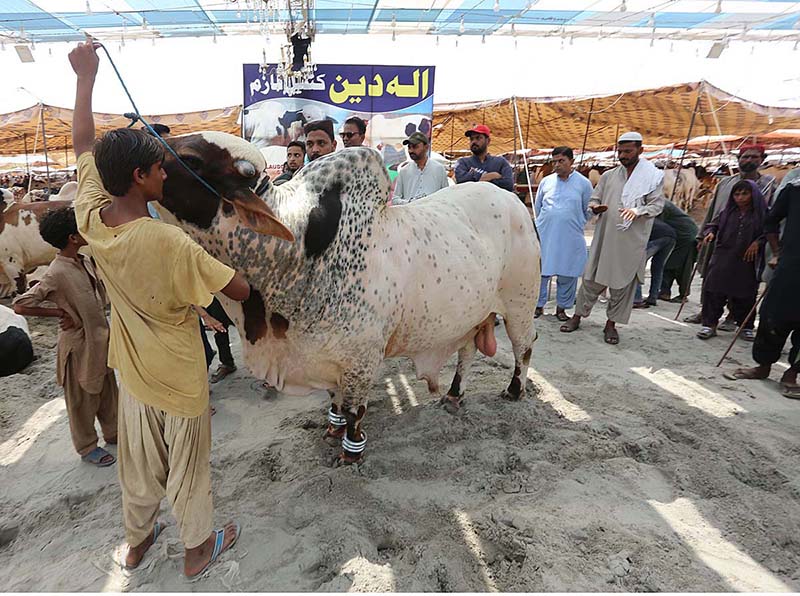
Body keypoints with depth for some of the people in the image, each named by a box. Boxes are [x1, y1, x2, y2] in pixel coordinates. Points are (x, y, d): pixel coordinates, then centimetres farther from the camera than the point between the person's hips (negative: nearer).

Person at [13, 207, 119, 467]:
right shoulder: (57, 273, -23)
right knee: (83, 399, 11)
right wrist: (59, 312, -18)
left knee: (107, 392, 21)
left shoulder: (86, 262, 0)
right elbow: (20, 306, -24)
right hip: (79, 345, -7)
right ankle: (87, 448, 29)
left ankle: (113, 433, 39)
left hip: (99, 338, 7)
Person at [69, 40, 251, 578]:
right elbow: (240, 291, -24)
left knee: (138, 461, 26)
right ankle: (198, 547, 39)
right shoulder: (171, 243, -31)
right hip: (180, 376, -6)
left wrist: (86, 76, 11)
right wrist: (244, 271, -1)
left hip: (131, 370, 6)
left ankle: (137, 540, 48)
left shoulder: (91, 218, -12)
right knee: (187, 466, 15)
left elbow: (84, 145, 3)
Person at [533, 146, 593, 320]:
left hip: (570, 238, -1)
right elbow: (537, 207, 17)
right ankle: (539, 305, 16)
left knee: (567, 274, 4)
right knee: (540, 271, 2)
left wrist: (575, 225, 10)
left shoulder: (583, 183, 3)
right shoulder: (546, 181, 6)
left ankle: (562, 307, 19)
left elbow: (588, 211, 11)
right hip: (544, 235, 1)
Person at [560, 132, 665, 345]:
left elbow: (657, 204, -3)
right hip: (604, 237, 2)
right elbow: (594, 199, 14)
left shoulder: (654, 176, 3)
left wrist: (637, 211, -23)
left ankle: (611, 324, 17)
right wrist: (595, 207, -11)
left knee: (623, 282, 5)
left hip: (631, 241, -2)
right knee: (592, 278, 6)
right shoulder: (609, 176, 12)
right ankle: (578, 316, 17)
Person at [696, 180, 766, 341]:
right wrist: (710, 232, -6)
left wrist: (758, 243, -15)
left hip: (747, 261, -1)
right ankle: (709, 324, 5)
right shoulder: (728, 212, 8)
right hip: (723, 258, 2)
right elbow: (713, 224, 14)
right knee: (714, 291, -3)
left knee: (745, 294, 8)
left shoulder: (762, 213, 0)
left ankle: (746, 326, 24)